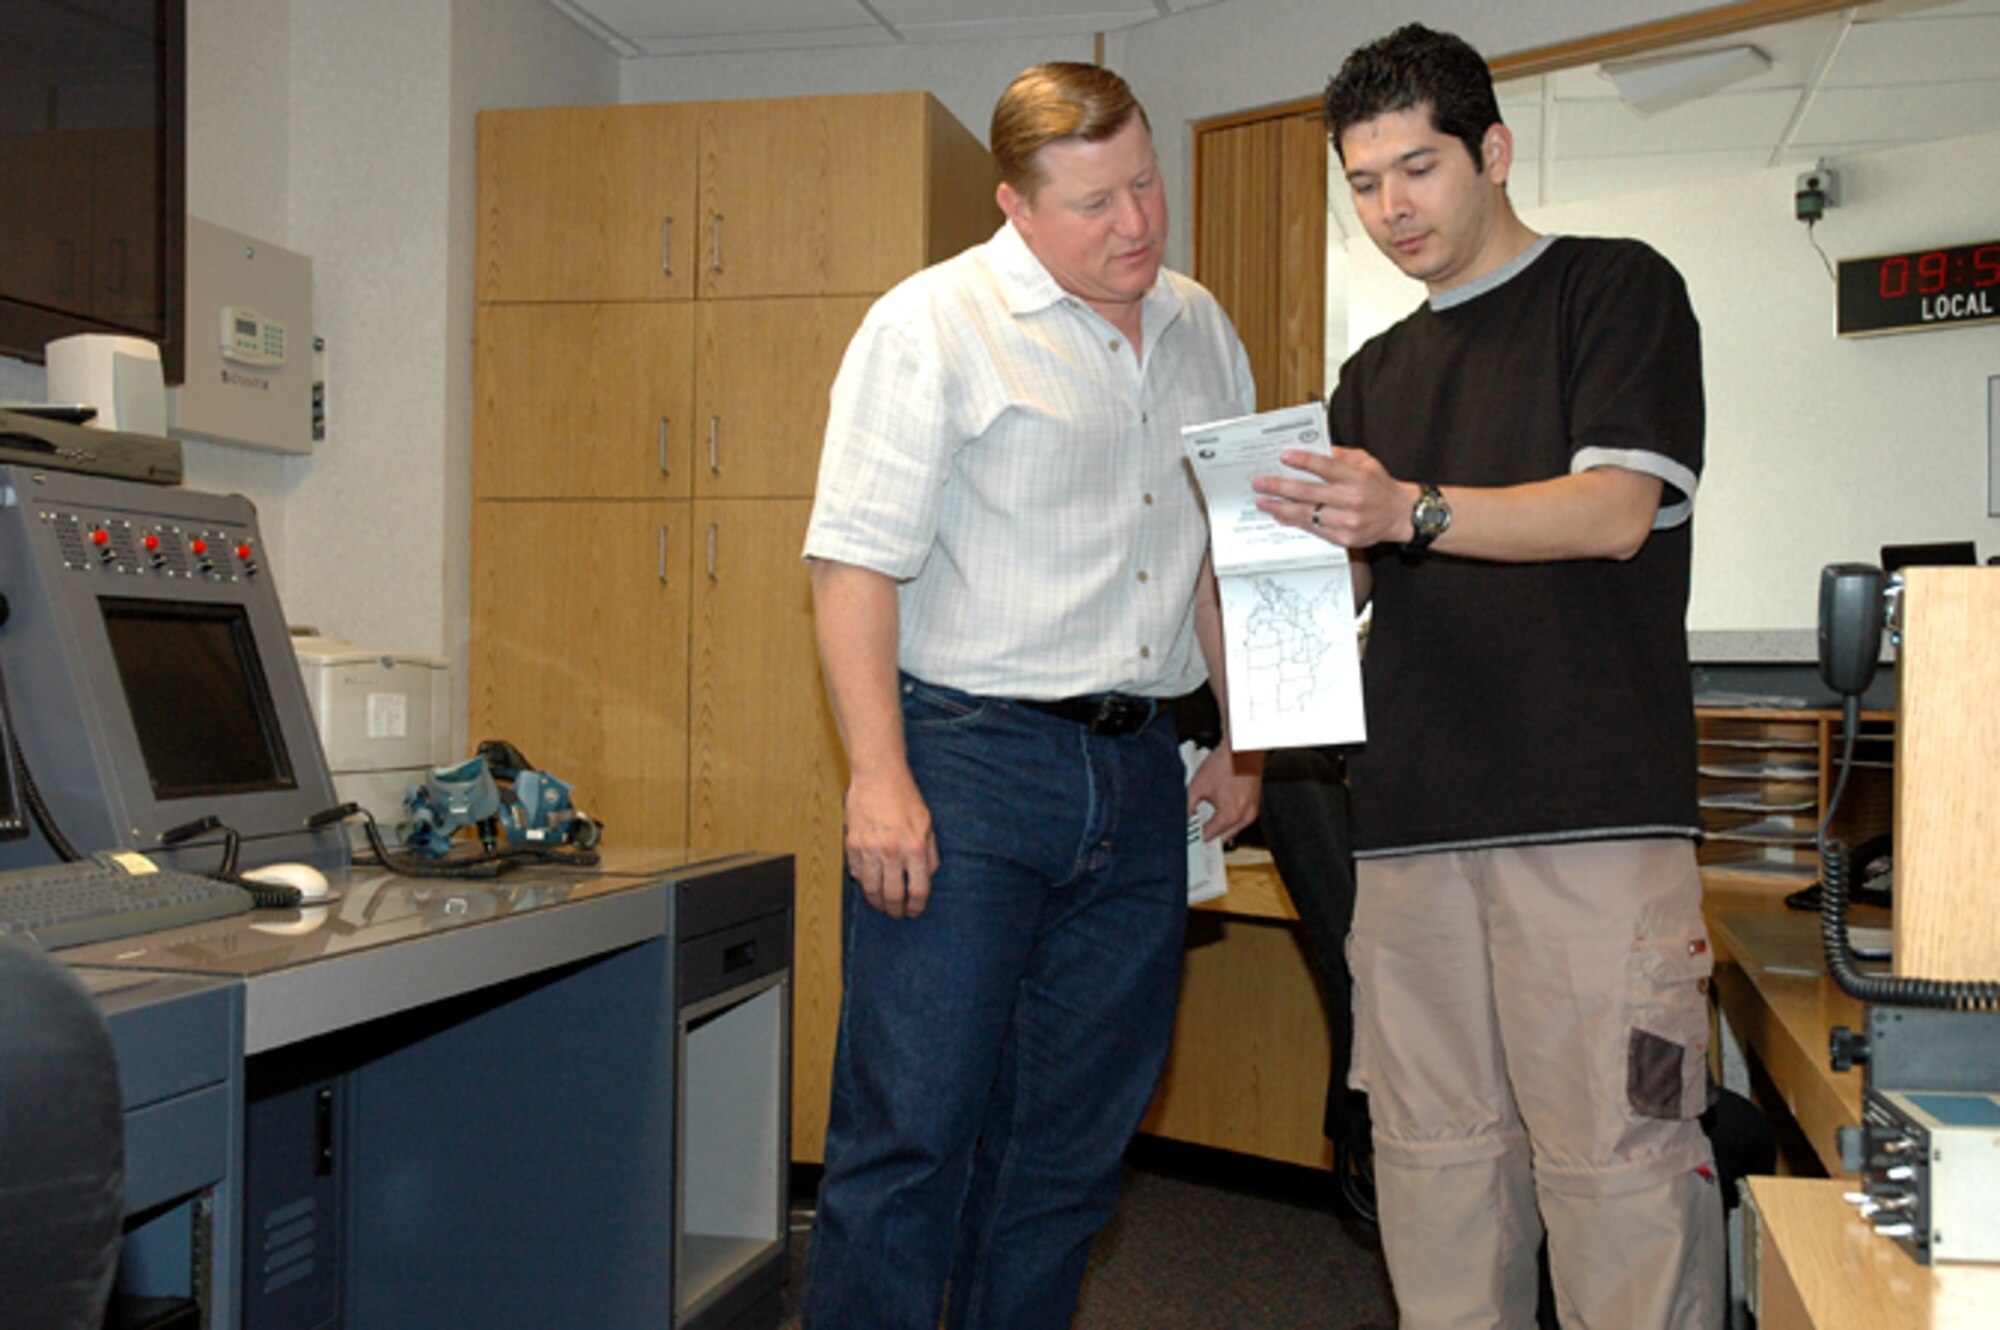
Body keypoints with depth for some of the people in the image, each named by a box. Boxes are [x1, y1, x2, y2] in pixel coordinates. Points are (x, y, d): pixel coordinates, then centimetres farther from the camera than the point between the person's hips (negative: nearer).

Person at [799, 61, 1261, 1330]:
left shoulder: (1201, 331, 15)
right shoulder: (932, 325, -4)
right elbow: (858, 559, -11)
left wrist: (1240, 739, 18)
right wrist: (881, 775, -18)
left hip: (1139, 778, 6)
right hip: (969, 759, -6)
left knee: (1074, 1141, 11)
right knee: (912, 1129, -4)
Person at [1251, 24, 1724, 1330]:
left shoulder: (1616, 290, 7)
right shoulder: (1377, 374, 23)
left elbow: (1616, 508, -7)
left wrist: (1412, 511, -21)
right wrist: (1306, 547, -1)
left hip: (1592, 809, -5)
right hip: (1413, 819, 5)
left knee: (1615, 1154, -7)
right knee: (1435, 1154, 5)